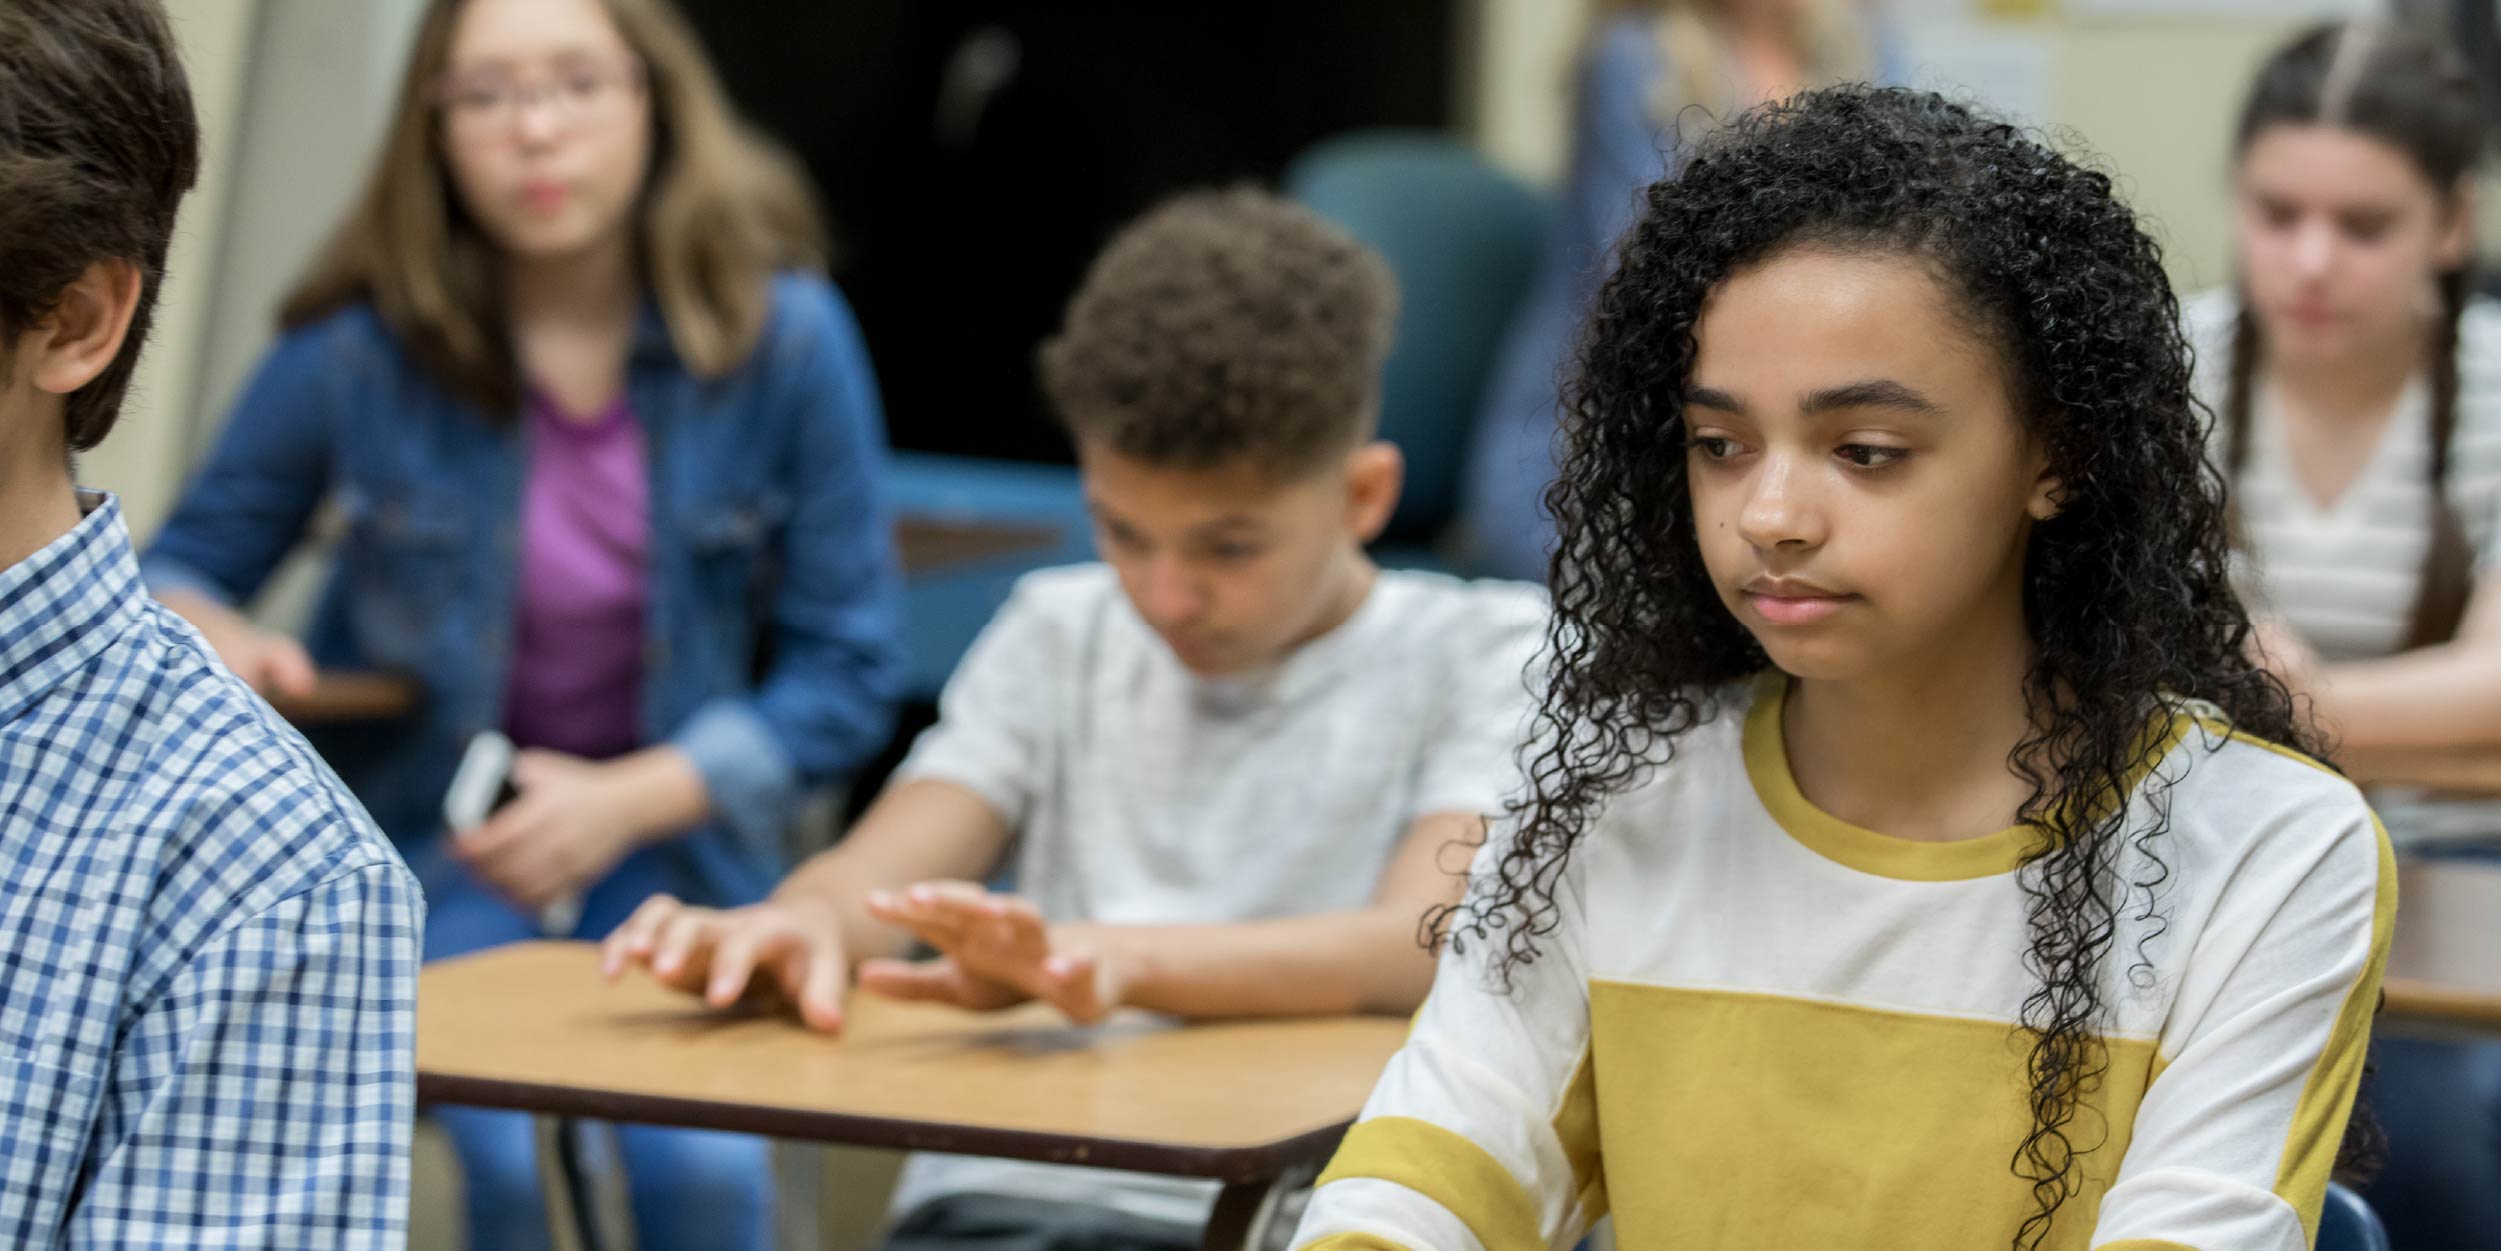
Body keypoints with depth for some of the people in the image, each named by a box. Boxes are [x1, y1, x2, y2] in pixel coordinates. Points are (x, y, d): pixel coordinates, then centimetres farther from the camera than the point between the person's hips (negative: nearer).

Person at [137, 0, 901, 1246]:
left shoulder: (785, 336, -11)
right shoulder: (361, 345, -11)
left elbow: (848, 672, -4)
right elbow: (187, 563, 4)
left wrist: (628, 803, -16)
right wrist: (203, 632, -20)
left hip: (670, 826, 1)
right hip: (425, 820, 0)